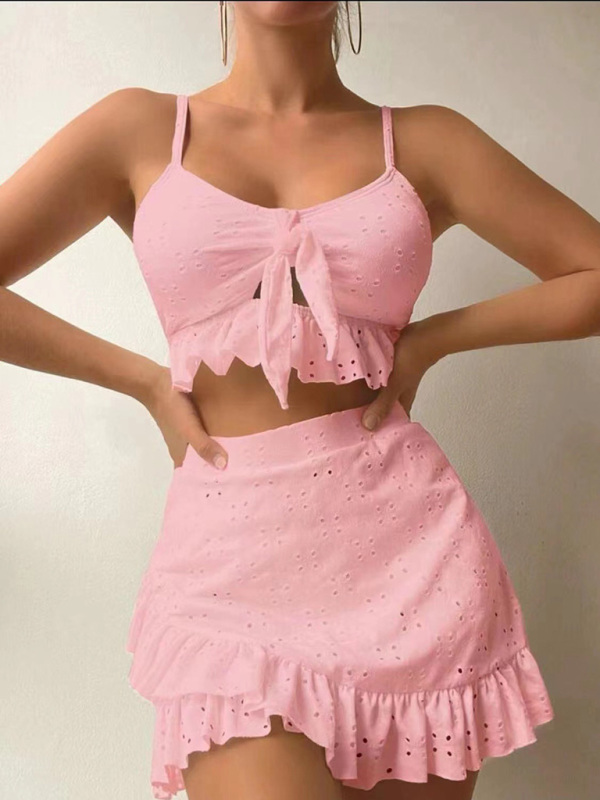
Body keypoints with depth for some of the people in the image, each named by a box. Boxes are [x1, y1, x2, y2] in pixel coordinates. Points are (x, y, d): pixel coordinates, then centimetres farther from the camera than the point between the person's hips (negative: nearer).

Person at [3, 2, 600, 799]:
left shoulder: (424, 140, 7)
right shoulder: (138, 128, 7)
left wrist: (432, 337, 1)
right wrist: (143, 379, -1)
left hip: (410, 538, 2)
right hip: (228, 552, -1)